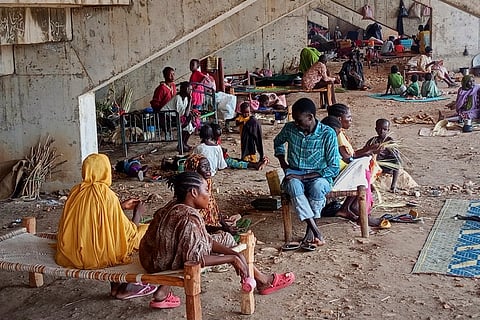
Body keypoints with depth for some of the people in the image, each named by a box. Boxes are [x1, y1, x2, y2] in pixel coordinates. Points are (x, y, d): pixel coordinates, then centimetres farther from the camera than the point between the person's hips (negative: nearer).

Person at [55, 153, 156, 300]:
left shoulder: (76, 191, 1)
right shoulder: (107, 195, -18)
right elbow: (127, 233, -11)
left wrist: (121, 206, 19)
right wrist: (138, 213, 6)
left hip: (70, 254, 7)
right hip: (97, 256, -7)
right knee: (144, 233, 9)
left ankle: (116, 286, 26)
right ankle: (125, 288, 19)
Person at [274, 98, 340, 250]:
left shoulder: (327, 134, -12)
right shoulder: (290, 128, -1)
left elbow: (334, 168, -14)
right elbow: (277, 142, 24)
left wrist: (303, 176, -19)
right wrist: (283, 162, 9)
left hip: (318, 177, -2)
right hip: (294, 176, 2)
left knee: (318, 185, -39)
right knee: (293, 185, -36)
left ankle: (310, 232, -25)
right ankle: (317, 233, -40)